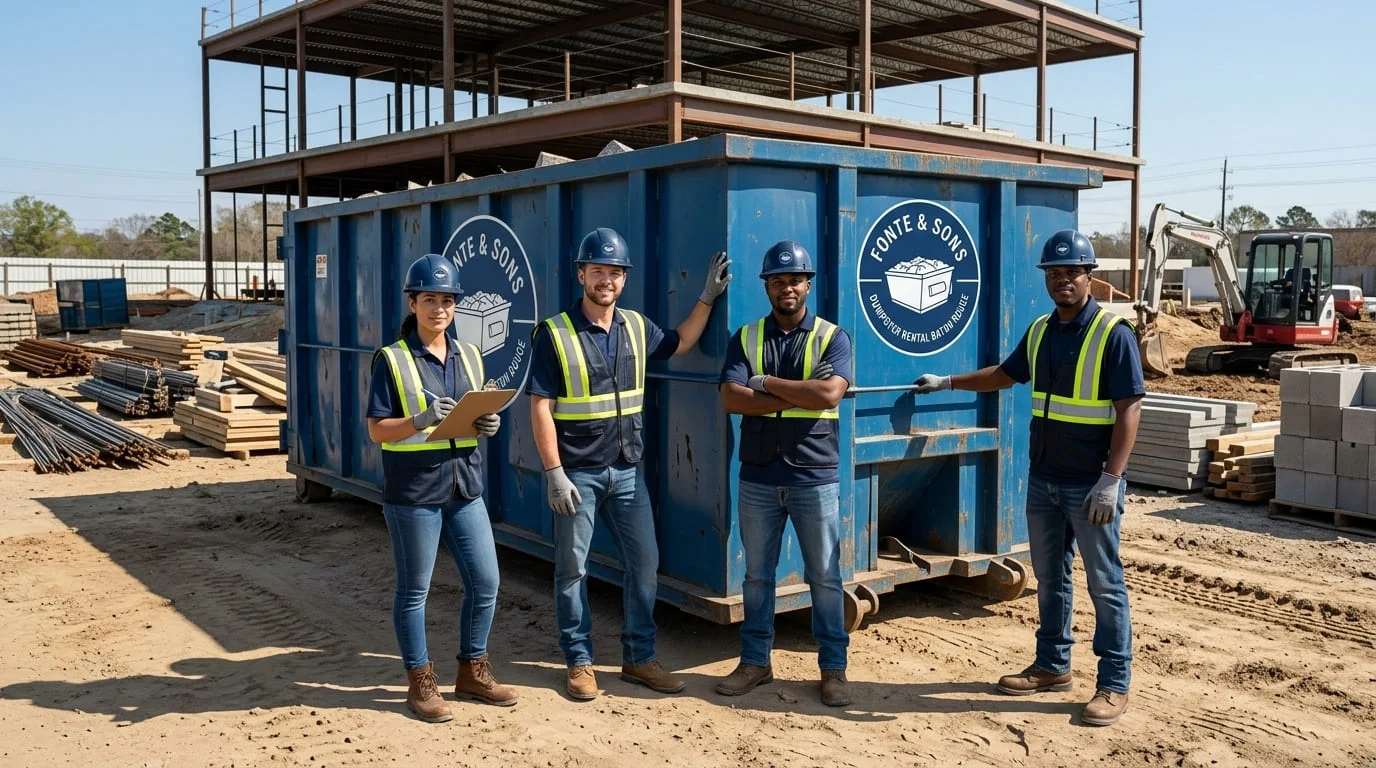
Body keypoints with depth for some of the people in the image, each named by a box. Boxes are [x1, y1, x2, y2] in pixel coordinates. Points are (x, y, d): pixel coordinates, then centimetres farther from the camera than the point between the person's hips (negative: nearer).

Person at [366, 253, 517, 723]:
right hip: (413, 493, -5)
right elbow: (377, 430, -8)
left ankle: (473, 671, 26)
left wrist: (488, 425, -5)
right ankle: (420, 682, 21)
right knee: (414, 591, 6)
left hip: (465, 489, 5)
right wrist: (421, 420, -24)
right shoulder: (392, 360, -6)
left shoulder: (469, 357, 10)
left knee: (485, 583, 8)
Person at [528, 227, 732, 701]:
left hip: (627, 470, 5)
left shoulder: (636, 327, 5)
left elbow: (679, 345, 24)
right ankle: (579, 662, 18)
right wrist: (554, 473, -16)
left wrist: (707, 298, 14)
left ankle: (639, 658, 21)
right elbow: (541, 408, -11)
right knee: (572, 569, 5)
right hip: (577, 473, -5)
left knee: (644, 563, 8)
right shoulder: (555, 334, -10)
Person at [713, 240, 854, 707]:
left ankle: (833, 667, 17)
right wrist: (800, 396, -14)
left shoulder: (832, 337, -1)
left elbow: (829, 394, -18)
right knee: (757, 573, 12)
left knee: (825, 576, 5)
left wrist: (768, 383, -12)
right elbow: (731, 399, -11)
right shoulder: (745, 339, 4)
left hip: (815, 476, -2)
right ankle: (755, 661, 24)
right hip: (758, 477, 2)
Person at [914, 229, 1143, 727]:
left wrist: (1110, 480, -23)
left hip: (1090, 483, -7)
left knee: (1104, 584, 1)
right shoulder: (1040, 331, 8)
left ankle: (1115, 684, 11)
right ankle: (1052, 667, 28)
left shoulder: (1112, 333, -13)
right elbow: (1006, 374, 25)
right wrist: (946, 383, 27)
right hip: (1043, 479, 7)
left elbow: (1129, 410, -16)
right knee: (1049, 578, 15)